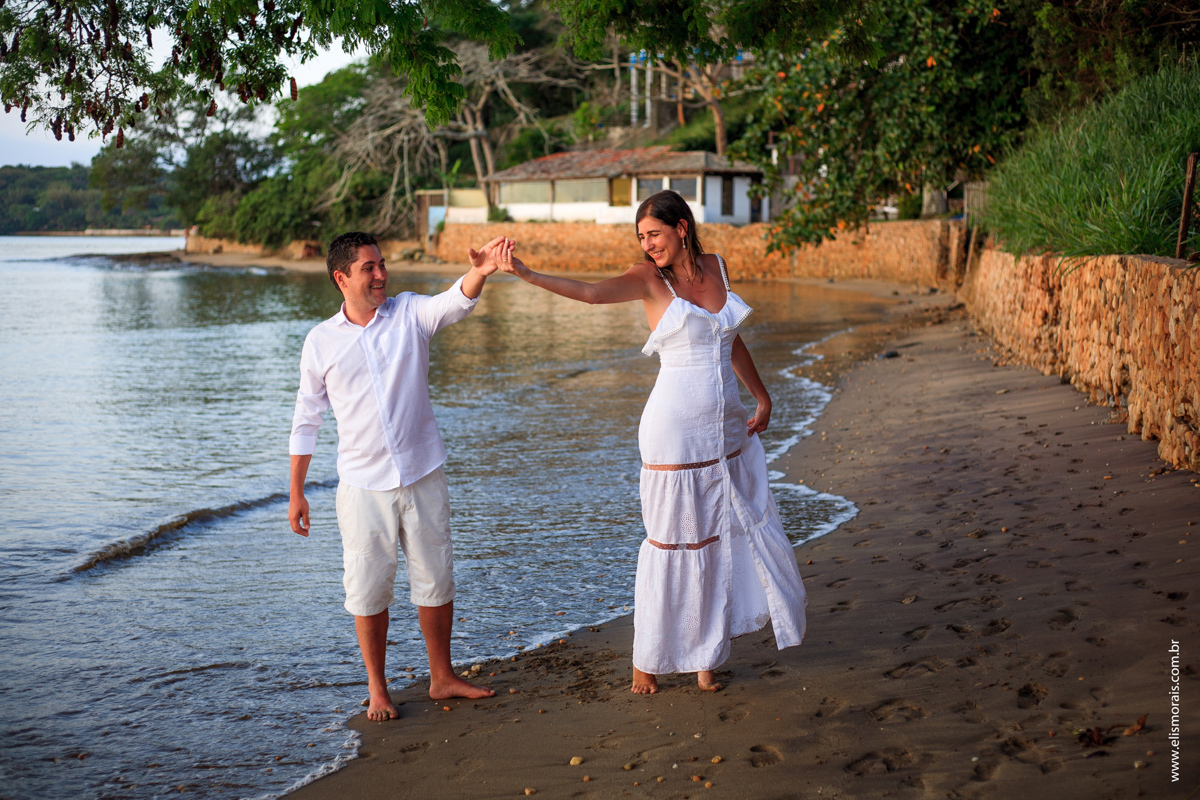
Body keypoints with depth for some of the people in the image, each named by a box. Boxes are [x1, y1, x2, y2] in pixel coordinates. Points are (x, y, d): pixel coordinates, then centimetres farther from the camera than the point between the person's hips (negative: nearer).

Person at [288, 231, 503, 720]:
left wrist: (479, 272, -44)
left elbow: (456, 302, -21)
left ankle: (442, 677, 27)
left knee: (435, 579, 10)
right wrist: (296, 493, 5)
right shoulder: (321, 341, -1)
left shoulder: (410, 314, -1)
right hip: (363, 485, -1)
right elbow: (306, 420, 5)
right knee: (368, 588, 5)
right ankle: (377, 689, 22)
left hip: (423, 476, 1)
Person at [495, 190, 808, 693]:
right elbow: (590, 292, -23)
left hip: (727, 426, 6)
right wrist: (525, 274, -37)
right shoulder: (649, 279, -6)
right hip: (674, 428, -6)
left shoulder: (715, 267, 8)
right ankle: (649, 659, 16)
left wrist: (763, 398, 21)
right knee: (673, 541, 0)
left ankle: (705, 651, 28)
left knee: (734, 530, 11)